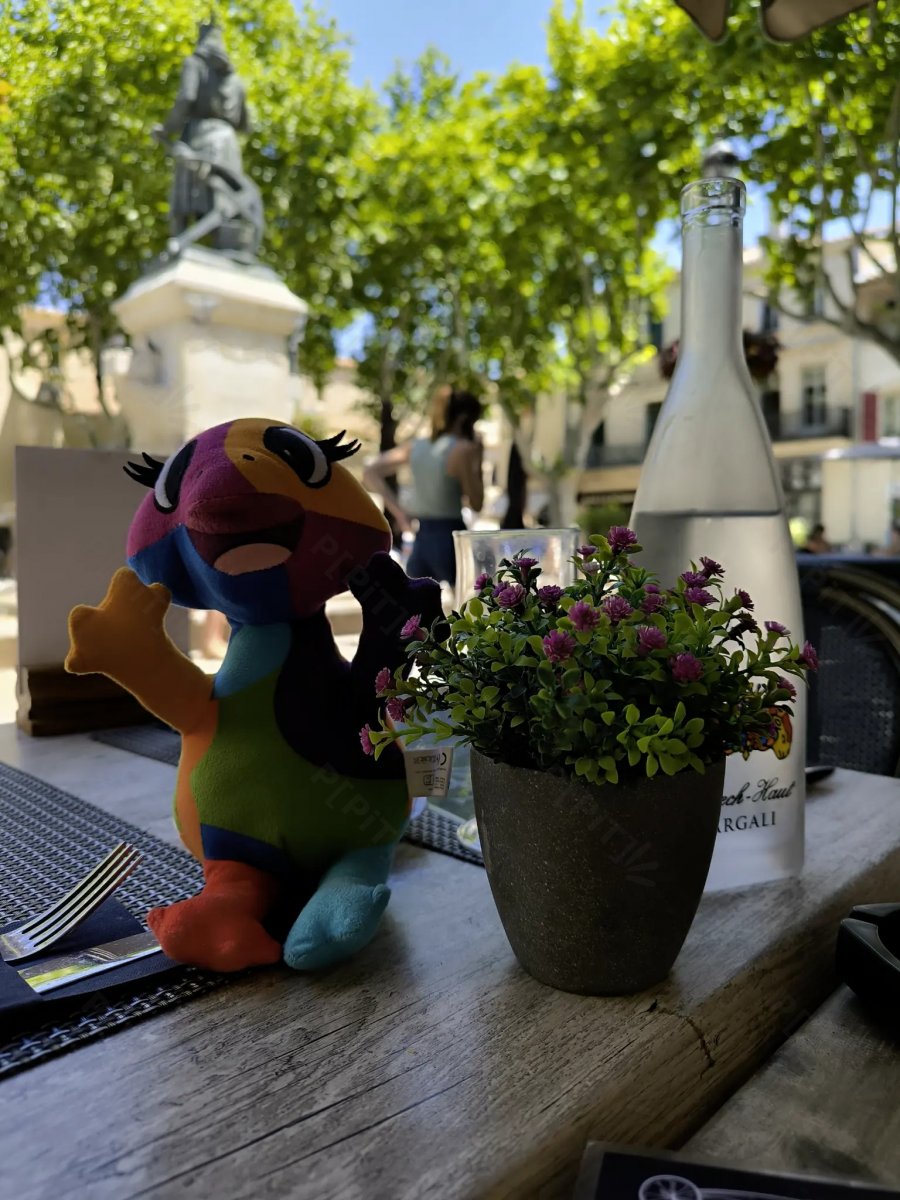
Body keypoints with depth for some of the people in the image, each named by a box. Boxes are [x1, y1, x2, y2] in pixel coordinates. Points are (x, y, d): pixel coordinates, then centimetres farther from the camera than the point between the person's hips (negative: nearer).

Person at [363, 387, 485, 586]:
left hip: (419, 540, 6)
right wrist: (478, 462, 3)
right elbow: (476, 504, -6)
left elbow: (371, 474, 13)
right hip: (450, 540, -6)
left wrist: (399, 512, 9)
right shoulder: (462, 450, -9)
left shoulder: (416, 447, 9)